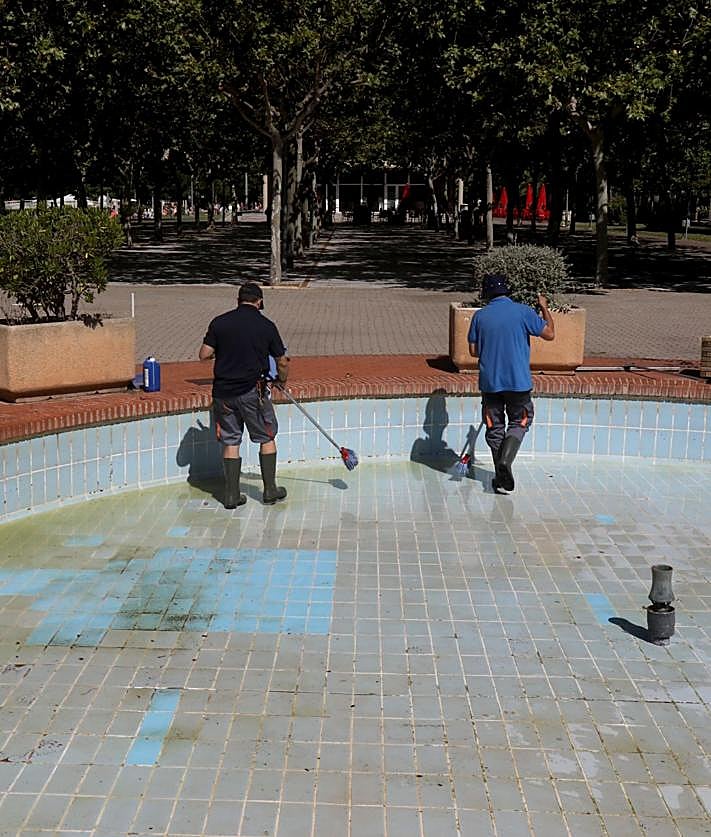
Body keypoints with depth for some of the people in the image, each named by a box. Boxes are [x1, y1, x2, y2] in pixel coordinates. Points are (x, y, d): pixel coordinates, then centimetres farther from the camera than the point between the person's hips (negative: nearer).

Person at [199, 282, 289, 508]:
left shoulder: (219, 322, -1)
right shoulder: (266, 326, -3)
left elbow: (204, 355, -2)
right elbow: (282, 362, 4)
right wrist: (282, 379, 25)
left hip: (223, 391, 2)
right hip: (252, 390, -2)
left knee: (230, 442, 10)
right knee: (267, 438, 13)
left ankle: (232, 495, 12)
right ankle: (270, 490, 18)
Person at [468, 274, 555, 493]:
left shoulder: (480, 316, 0)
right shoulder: (523, 311, -7)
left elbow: (473, 351, 5)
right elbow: (549, 334, 1)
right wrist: (544, 307, 14)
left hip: (489, 382, 2)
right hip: (518, 381, -2)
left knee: (495, 427, 13)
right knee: (519, 422, 15)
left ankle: (502, 478, 15)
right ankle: (505, 460, -9)